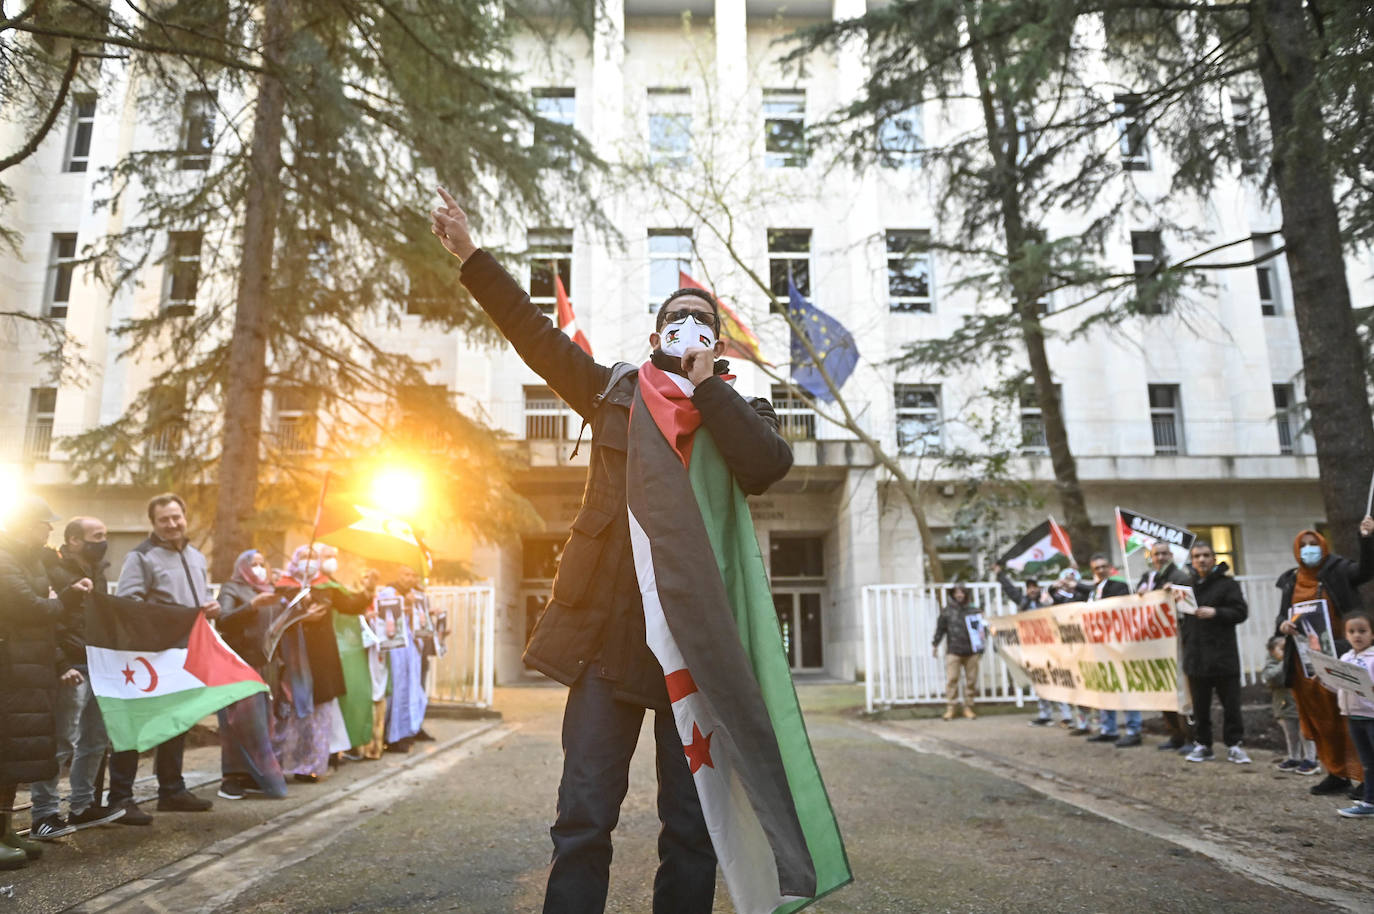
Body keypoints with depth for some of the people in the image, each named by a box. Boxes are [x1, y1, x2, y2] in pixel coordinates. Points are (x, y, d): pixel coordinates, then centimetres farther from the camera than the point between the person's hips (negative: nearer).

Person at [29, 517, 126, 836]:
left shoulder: (96, 573, 16)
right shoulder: (54, 572, -11)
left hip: (97, 666, 9)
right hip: (71, 668, -9)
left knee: (95, 739, 13)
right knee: (61, 743, -5)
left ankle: (82, 806, 24)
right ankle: (44, 815, 5)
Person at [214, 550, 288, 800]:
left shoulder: (268, 592, 20)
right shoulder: (231, 589, 1)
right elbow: (222, 621, -16)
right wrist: (253, 604, -27)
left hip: (261, 665, 6)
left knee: (260, 722, 3)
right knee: (240, 722, -8)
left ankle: (250, 776, 8)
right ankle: (231, 778, -2)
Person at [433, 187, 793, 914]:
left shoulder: (741, 413, 10)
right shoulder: (613, 394, 14)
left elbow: (770, 463, -12)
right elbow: (533, 332, 13)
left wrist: (703, 384, -7)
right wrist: (470, 255, 12)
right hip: (609, 628, 1)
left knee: (692, 827, 9)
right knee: (583, 819, 1)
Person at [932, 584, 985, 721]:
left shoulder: (974, 611, 9)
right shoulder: (947, 611, 6)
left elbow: (980, 629, 14)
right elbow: (940, 629, 7)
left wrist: (980, 648, 9)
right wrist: (935, 644, 3)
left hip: (971, 651, 2)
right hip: (953, 651, -1)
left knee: (971, 680, 4)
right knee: (951, 679, -6)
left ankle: (968, 707, 14)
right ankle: (951, 707, 2)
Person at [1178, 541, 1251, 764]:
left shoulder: (1227, 583, -2)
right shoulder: (1188, 584, 13)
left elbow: (1241, 612, -8)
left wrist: (1215, 612, -20)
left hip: (1223, 655, -4)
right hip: (1195, 655, 4)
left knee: (1231, 703, 2)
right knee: (1200, 705, 9)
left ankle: (1233, 745, 12)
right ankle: (1203, 744, 18)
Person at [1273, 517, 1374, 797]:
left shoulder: (1338, 571, 1)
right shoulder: (1290, 581, 12)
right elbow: (1281, 617, 14)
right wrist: (1282, 625, -9)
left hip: (1336, 656, -4)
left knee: (1345, 718, -7)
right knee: (1319, 720, 9)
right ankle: (1337, 774, 19)